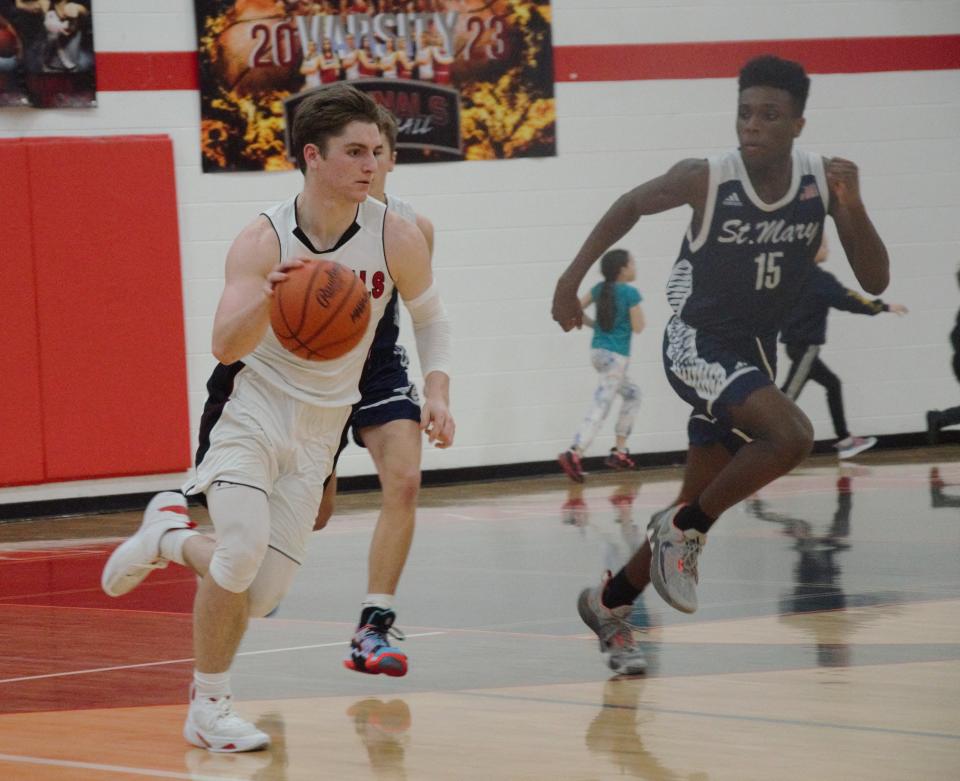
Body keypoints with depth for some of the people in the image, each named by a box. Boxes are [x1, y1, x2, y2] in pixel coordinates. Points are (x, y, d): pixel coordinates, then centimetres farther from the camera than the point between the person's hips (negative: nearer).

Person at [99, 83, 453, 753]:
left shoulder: (397, 237, -12)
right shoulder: (263, 242, -19)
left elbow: (430, 315, 6)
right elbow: (226, 346, -28)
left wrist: (438, 390, -9)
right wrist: (269, 297, -48)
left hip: (317, 432, 4)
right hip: (248, 413, -4)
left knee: (263, 595, 0)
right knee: (243, 548, -26)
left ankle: (170, 534, 32)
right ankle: (209, 709, -5)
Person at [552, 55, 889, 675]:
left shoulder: (823, 182, -11)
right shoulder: (706, 180, -19)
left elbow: (875, 282, -11)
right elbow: (631, 206, 1)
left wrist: (852, 206, -27)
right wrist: (571, 280, -1)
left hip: (754, 355, 5)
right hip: (699, 346, -5)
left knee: (702, 503, 12)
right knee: (792, 434, -29)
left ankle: (610, 602, 32)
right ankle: (683, 531, -9)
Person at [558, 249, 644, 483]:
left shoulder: (600, 289, 7)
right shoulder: (630, 293, -11)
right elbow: (638, 327, -9)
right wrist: (638, 309, 9)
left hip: (598, 351, 8)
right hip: (616, 356, -8)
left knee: (632, 393, 25)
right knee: (601, 407, -12)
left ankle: (619, 452, 22)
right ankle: (574, 454, -28)